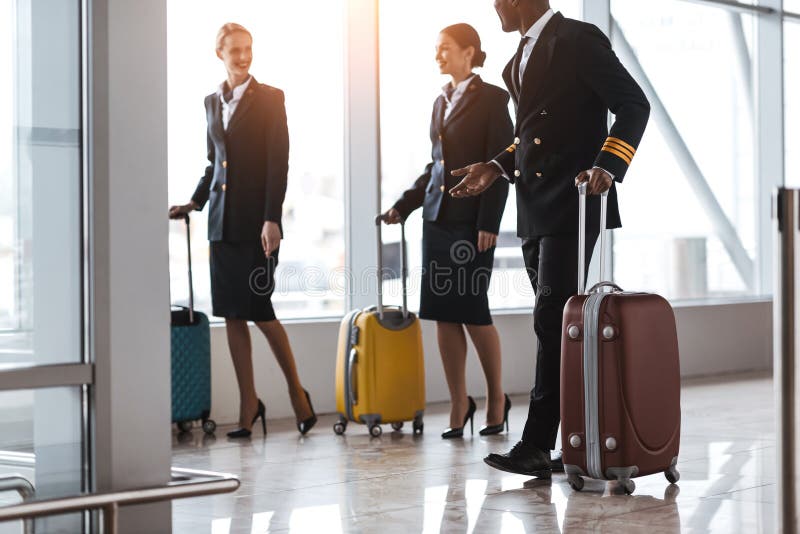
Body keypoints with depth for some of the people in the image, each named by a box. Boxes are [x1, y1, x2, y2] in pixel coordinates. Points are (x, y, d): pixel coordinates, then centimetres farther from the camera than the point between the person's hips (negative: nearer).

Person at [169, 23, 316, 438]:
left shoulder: (269, 98, -3)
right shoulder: (212, 102, 13)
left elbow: (279, 163, -9)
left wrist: (272, 219, -16)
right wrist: (194, 203, 8)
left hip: (256, 219, -5)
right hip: (222, 220, 5)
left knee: (258, 309, -6)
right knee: (231, 313, 5)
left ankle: (296, 391, 13)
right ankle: (248, 404, 12)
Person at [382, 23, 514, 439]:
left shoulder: (492, 99, -4)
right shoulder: (441, 102, 16)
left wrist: (489, 223, -16)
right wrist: (403, 205, 12)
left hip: (471, 219, -7)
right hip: (437, 216, 7)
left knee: (473, 311, -4)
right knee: (443, 313, 3)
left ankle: (496, 398, 13)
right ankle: (459, 405, 9)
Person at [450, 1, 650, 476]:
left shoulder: (578, 39, -6)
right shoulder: (519, 60, 20)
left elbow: (633, 104, -10)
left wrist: (607, 165, -22)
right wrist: (498, 166, 12)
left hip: (571, 204, -9)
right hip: (534, 210, 9)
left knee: (553, 322, -12)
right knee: (556, 325, 8)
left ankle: (538, 446, -13)